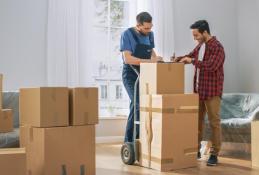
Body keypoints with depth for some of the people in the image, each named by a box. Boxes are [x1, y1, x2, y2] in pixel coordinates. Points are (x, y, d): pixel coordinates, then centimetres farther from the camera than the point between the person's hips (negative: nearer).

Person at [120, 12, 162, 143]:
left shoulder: (150, 34, 5)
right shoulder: (127, 34, -14)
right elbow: (127, 58, -23)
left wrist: (156, 58, -3)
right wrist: (150, 61, -28)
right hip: (131, 75, -7)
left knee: (136, 106, 11)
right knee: (140, 105, -21)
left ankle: (129, 140, 22)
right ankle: (131, 140, -13)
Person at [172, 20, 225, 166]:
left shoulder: (217, 47, -14)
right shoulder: (200, 46, 12)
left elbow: (211, 66, -26)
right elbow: (190, 56, 23)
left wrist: (192, 61, -20)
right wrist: (178, 58, 2)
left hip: (212, 91, -8)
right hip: (198, 90, 8)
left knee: (214, 122, -1)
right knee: (197, 120, 11)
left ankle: (214, 154, 6)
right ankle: (196, 150, 22)